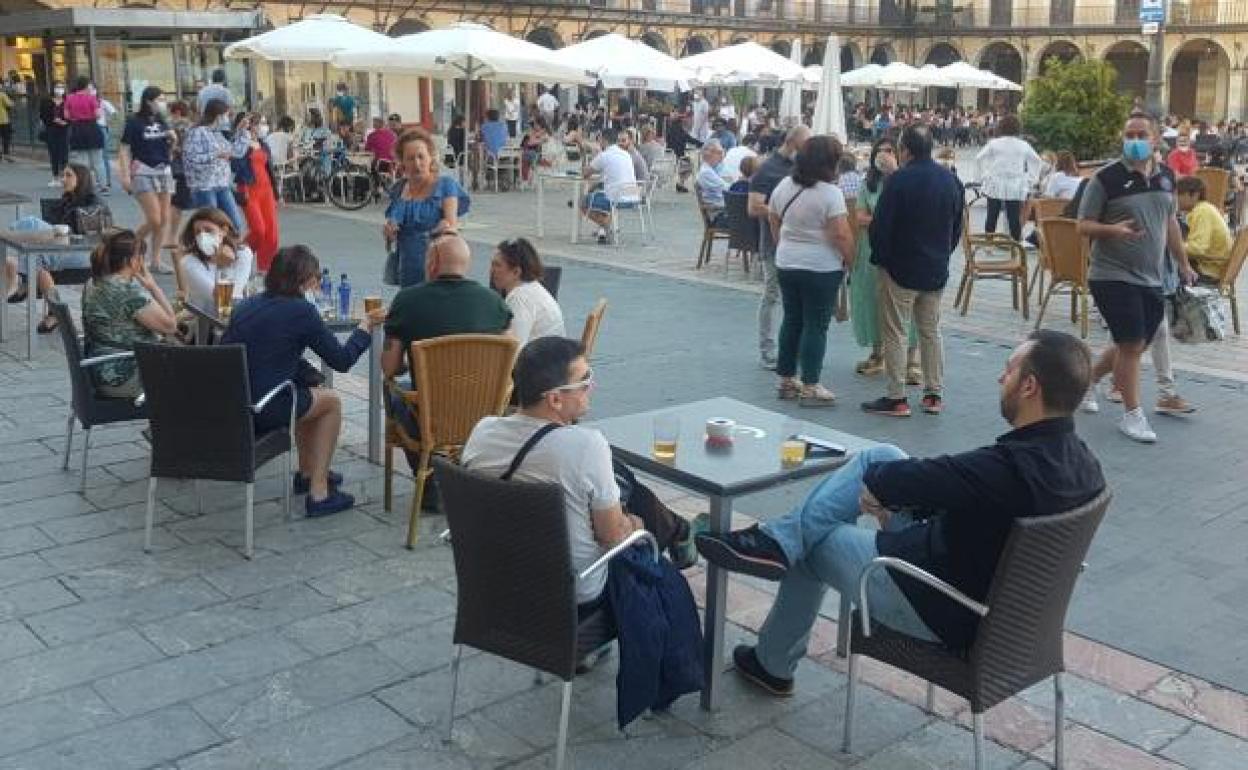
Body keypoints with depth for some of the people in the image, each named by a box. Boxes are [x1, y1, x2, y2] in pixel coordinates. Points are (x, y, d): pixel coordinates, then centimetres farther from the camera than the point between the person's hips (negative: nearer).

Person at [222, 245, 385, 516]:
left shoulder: (244, 306, 10)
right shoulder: (301, 310, -9)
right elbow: (342, 360, -4)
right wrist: (366, 326, 13)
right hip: (266, 413, -7)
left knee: (306, 394, 31)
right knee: (331, 400, 19)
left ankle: (307, 472, 44)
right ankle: (319, 492, 15)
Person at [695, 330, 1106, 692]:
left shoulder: (1009, 467, -36)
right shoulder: (1080, 459, -7)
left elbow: (880, 482, -23)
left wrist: (876, 484, 1)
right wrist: (887, 485, 1)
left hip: (940, 613, -8)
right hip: (995, 591, 8)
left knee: (813, 541, 14)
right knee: (879, 456, 7)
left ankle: (773, 664, 30)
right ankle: (777, 539, 10)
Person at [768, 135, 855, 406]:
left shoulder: (784, 186, 2)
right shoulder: (830, 193, -18)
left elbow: (773, 220, 13)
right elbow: (841, 234, -20)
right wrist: (850, 260, -5)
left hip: (786, 264, 6)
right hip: (821, 269, -6)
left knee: (791, 320, 16)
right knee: (816, 325, 1)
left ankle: (786, 380, 22)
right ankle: (810, 388, 4)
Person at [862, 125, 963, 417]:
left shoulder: (900, 179, -17)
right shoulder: (951, 180, 5)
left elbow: (879, 225, -16)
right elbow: (957, 228, 12)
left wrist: (878, 256, 1)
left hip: (900, 270, -6)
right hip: (937, 271, 6)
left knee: (895, 333, 1)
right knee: (931, 331, 14)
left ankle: (897, 398, 2)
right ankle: (933, 394, 17)